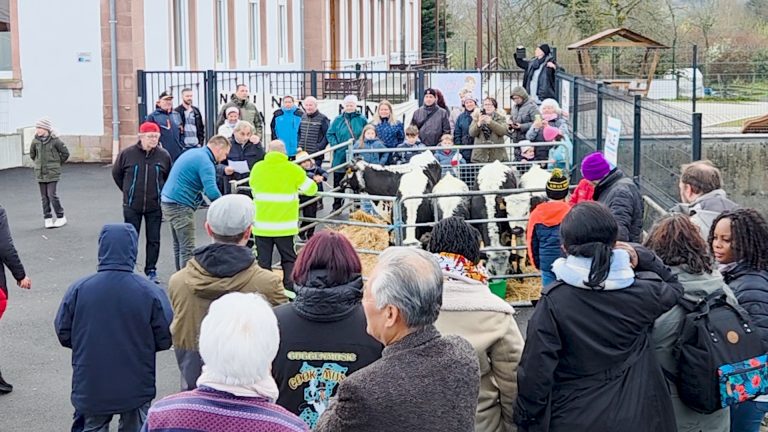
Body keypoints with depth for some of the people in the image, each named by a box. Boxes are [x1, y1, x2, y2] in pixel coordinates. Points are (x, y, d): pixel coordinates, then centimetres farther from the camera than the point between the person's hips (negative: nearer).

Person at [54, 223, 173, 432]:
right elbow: (164, 339, -9)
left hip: (90, 388, 1)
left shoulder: (78, 290, -13)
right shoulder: (150, 292, -16)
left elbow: (63, 334, -3)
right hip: (136, 388, -1)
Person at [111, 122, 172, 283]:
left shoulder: (163, 155, -4)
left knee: (154, 240, 6)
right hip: (132, 206, -1)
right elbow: (116, 174, 8)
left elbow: (169, 178, 11)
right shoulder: (127, 154, -8)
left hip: (155, 206, 1)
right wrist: (127, 191, 9)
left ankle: (151, 270, 17)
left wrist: (161, 194, 9)